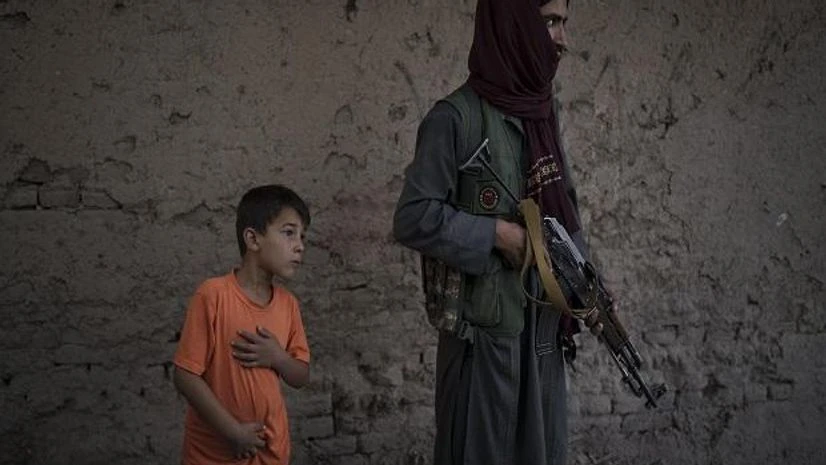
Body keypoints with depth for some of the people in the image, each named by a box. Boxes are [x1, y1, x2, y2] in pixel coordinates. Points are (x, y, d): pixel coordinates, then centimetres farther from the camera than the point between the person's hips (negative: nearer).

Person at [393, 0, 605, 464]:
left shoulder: (542, 114, 9)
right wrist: (498, 233, -17)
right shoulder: (457, 118, -13)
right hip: (486, 328, -7)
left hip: (545, 326, 7)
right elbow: (413, 218, -15)